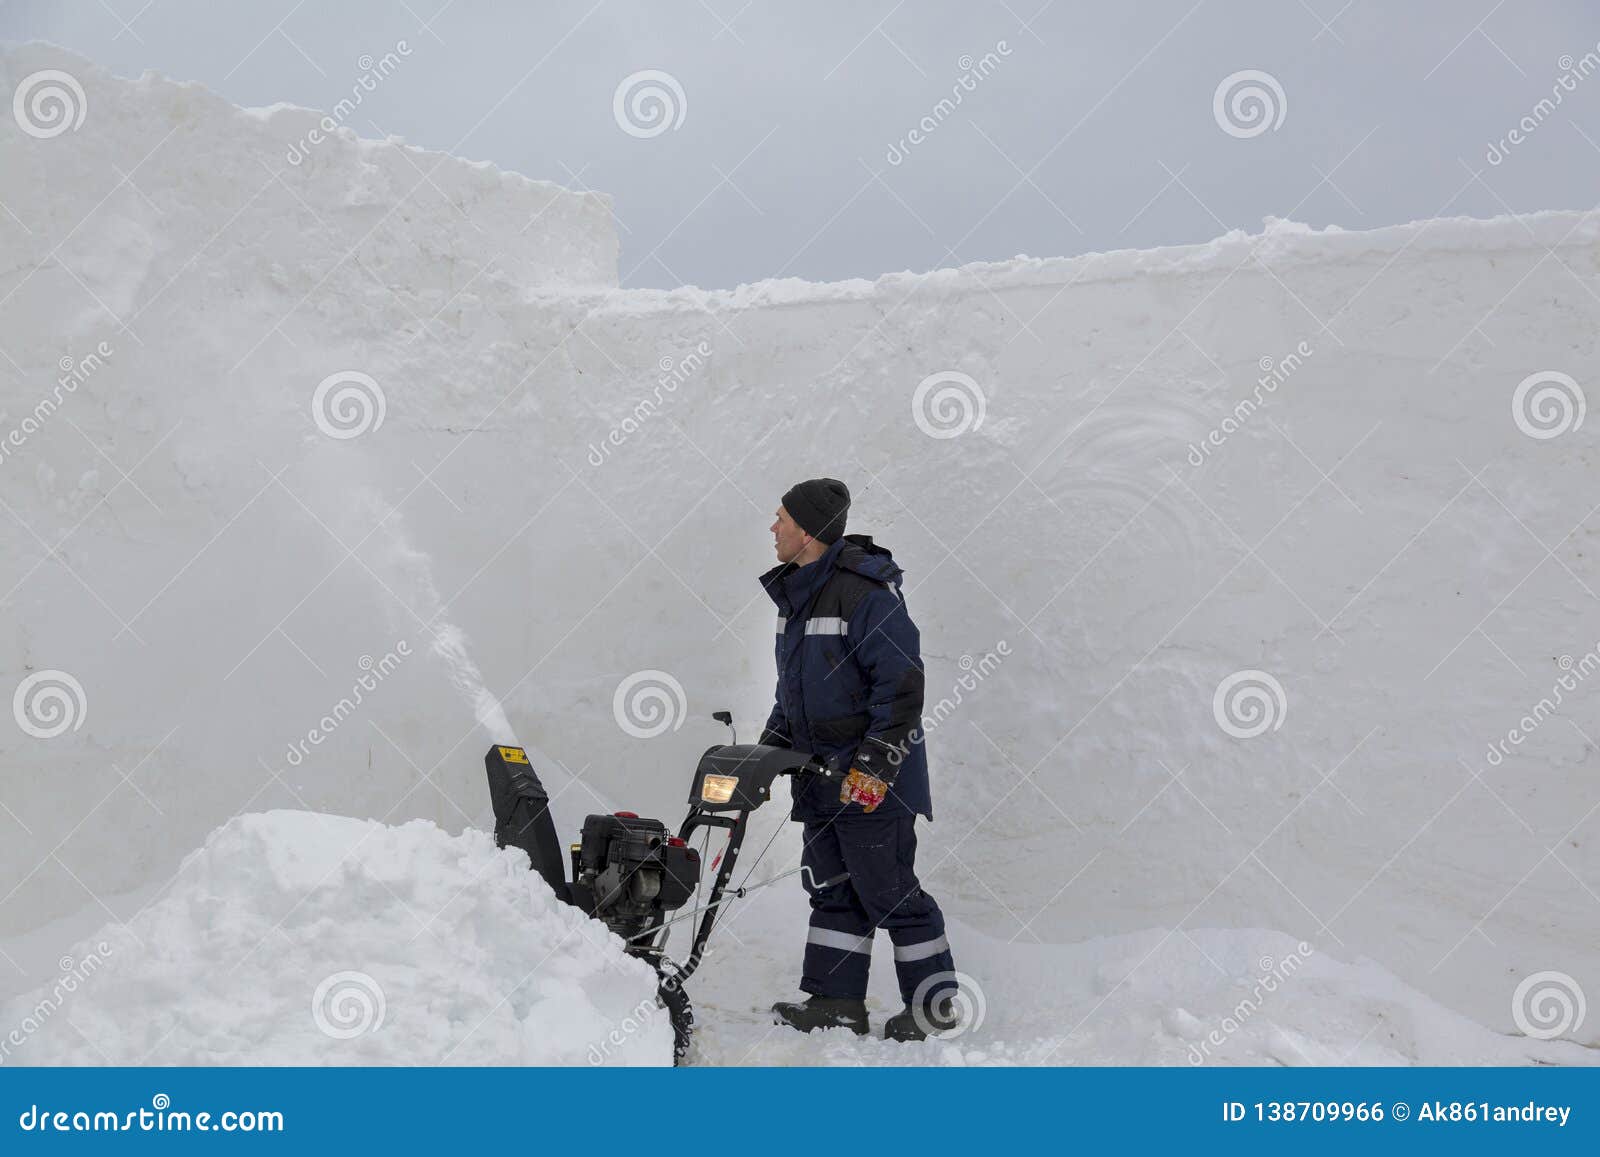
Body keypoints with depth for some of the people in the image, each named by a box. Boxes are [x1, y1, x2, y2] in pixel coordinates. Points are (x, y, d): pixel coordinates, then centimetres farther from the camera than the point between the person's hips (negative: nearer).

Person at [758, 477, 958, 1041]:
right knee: (831, 890, 12)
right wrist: (772, 742, 17)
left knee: (890, 893, -1)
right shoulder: (795, 592, 12)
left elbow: (902, 684, -19)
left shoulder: (866, 592, -18)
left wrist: (876, 763, -21)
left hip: (874, 778, -9)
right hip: (822, 774, 9)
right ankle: (835, 1002, 21)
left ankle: (935, 1006, 13)